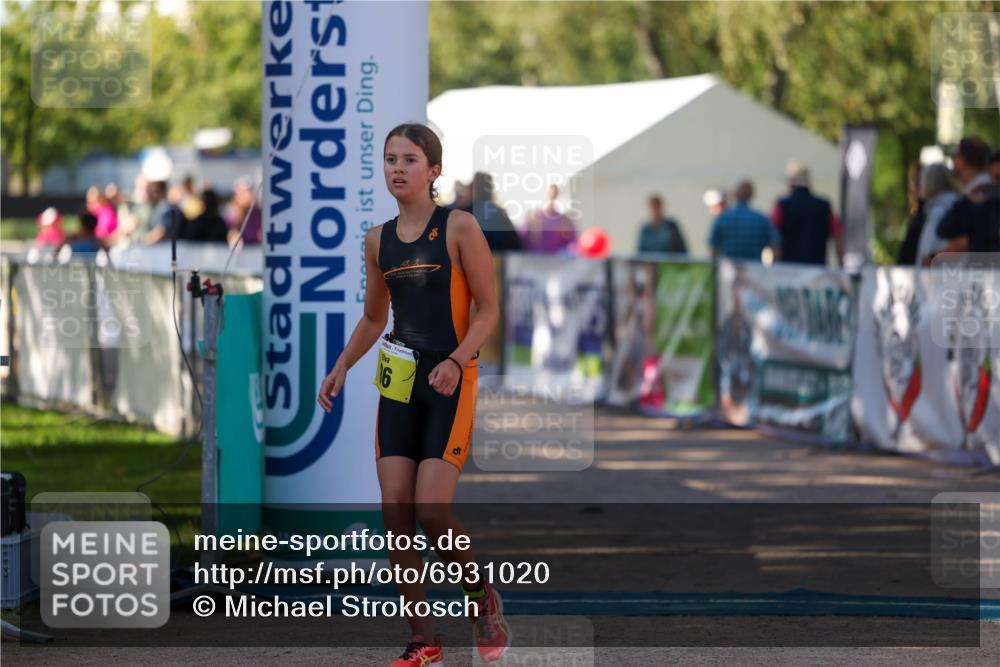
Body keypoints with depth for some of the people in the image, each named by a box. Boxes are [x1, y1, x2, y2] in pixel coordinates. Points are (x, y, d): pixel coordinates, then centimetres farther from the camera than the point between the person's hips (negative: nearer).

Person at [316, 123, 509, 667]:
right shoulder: (378, 240, 9)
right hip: (398, 381, 5)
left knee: (431, 509, -14)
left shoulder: (459, 228, -6)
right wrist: (341, 368, 9)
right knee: (396, 511, -2)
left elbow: (488, 310, -7)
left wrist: (456, 361, -20)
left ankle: (482, 597, 14)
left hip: (450, 383, -5)